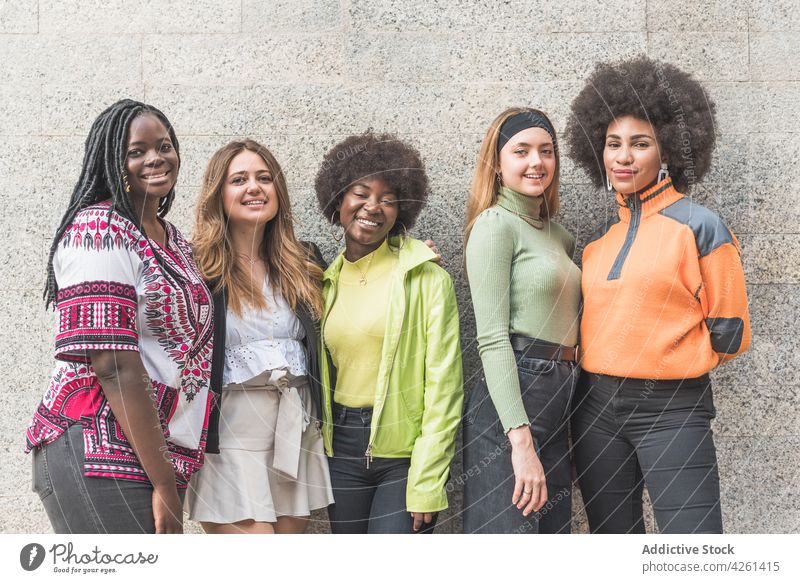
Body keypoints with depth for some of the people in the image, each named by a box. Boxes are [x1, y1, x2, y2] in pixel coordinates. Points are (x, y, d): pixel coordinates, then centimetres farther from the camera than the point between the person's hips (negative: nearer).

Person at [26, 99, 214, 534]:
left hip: (154, 457, 9)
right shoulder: (99, 229, -10)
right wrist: (164, 483, -18)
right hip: (97, 462, -9)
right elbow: (114, 367, -17)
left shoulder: (174, 241, 17)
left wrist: (169, 475, 12)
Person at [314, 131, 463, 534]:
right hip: (342, 451, 5)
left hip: (406, 452, -4)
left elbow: (444, 385, -9)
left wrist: (426, 485, -13)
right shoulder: (325, 280, 9)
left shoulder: (426, 277, -6)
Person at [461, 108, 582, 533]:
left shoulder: (557, 234, 19)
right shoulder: (495, 224, -6)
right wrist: (521, 438, -22)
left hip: (557, 399, 9)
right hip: (510, 402, -8)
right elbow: (492, 339, -14)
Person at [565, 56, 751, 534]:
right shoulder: (600, 239, 11)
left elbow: (728, 334, -2)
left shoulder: (700, 227, -5)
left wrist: (669, 365, 4)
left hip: (672, 410, -6)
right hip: (596, 408, 6)